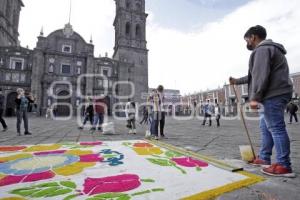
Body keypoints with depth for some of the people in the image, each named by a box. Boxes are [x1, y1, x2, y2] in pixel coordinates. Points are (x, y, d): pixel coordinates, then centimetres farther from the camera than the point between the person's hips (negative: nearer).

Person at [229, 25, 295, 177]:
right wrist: (237, 81, 35)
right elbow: (255, 75, 31)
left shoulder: (262, 49, -7)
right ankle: (264, 158, 21)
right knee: (266, 128, 13)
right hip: (274, 95, 11)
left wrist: (255, 97, -22)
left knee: (276, 128, -8)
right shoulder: (268, 48, 27)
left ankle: (284, 166, -2)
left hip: (273, 96, -11)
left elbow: (261, 75, -20)